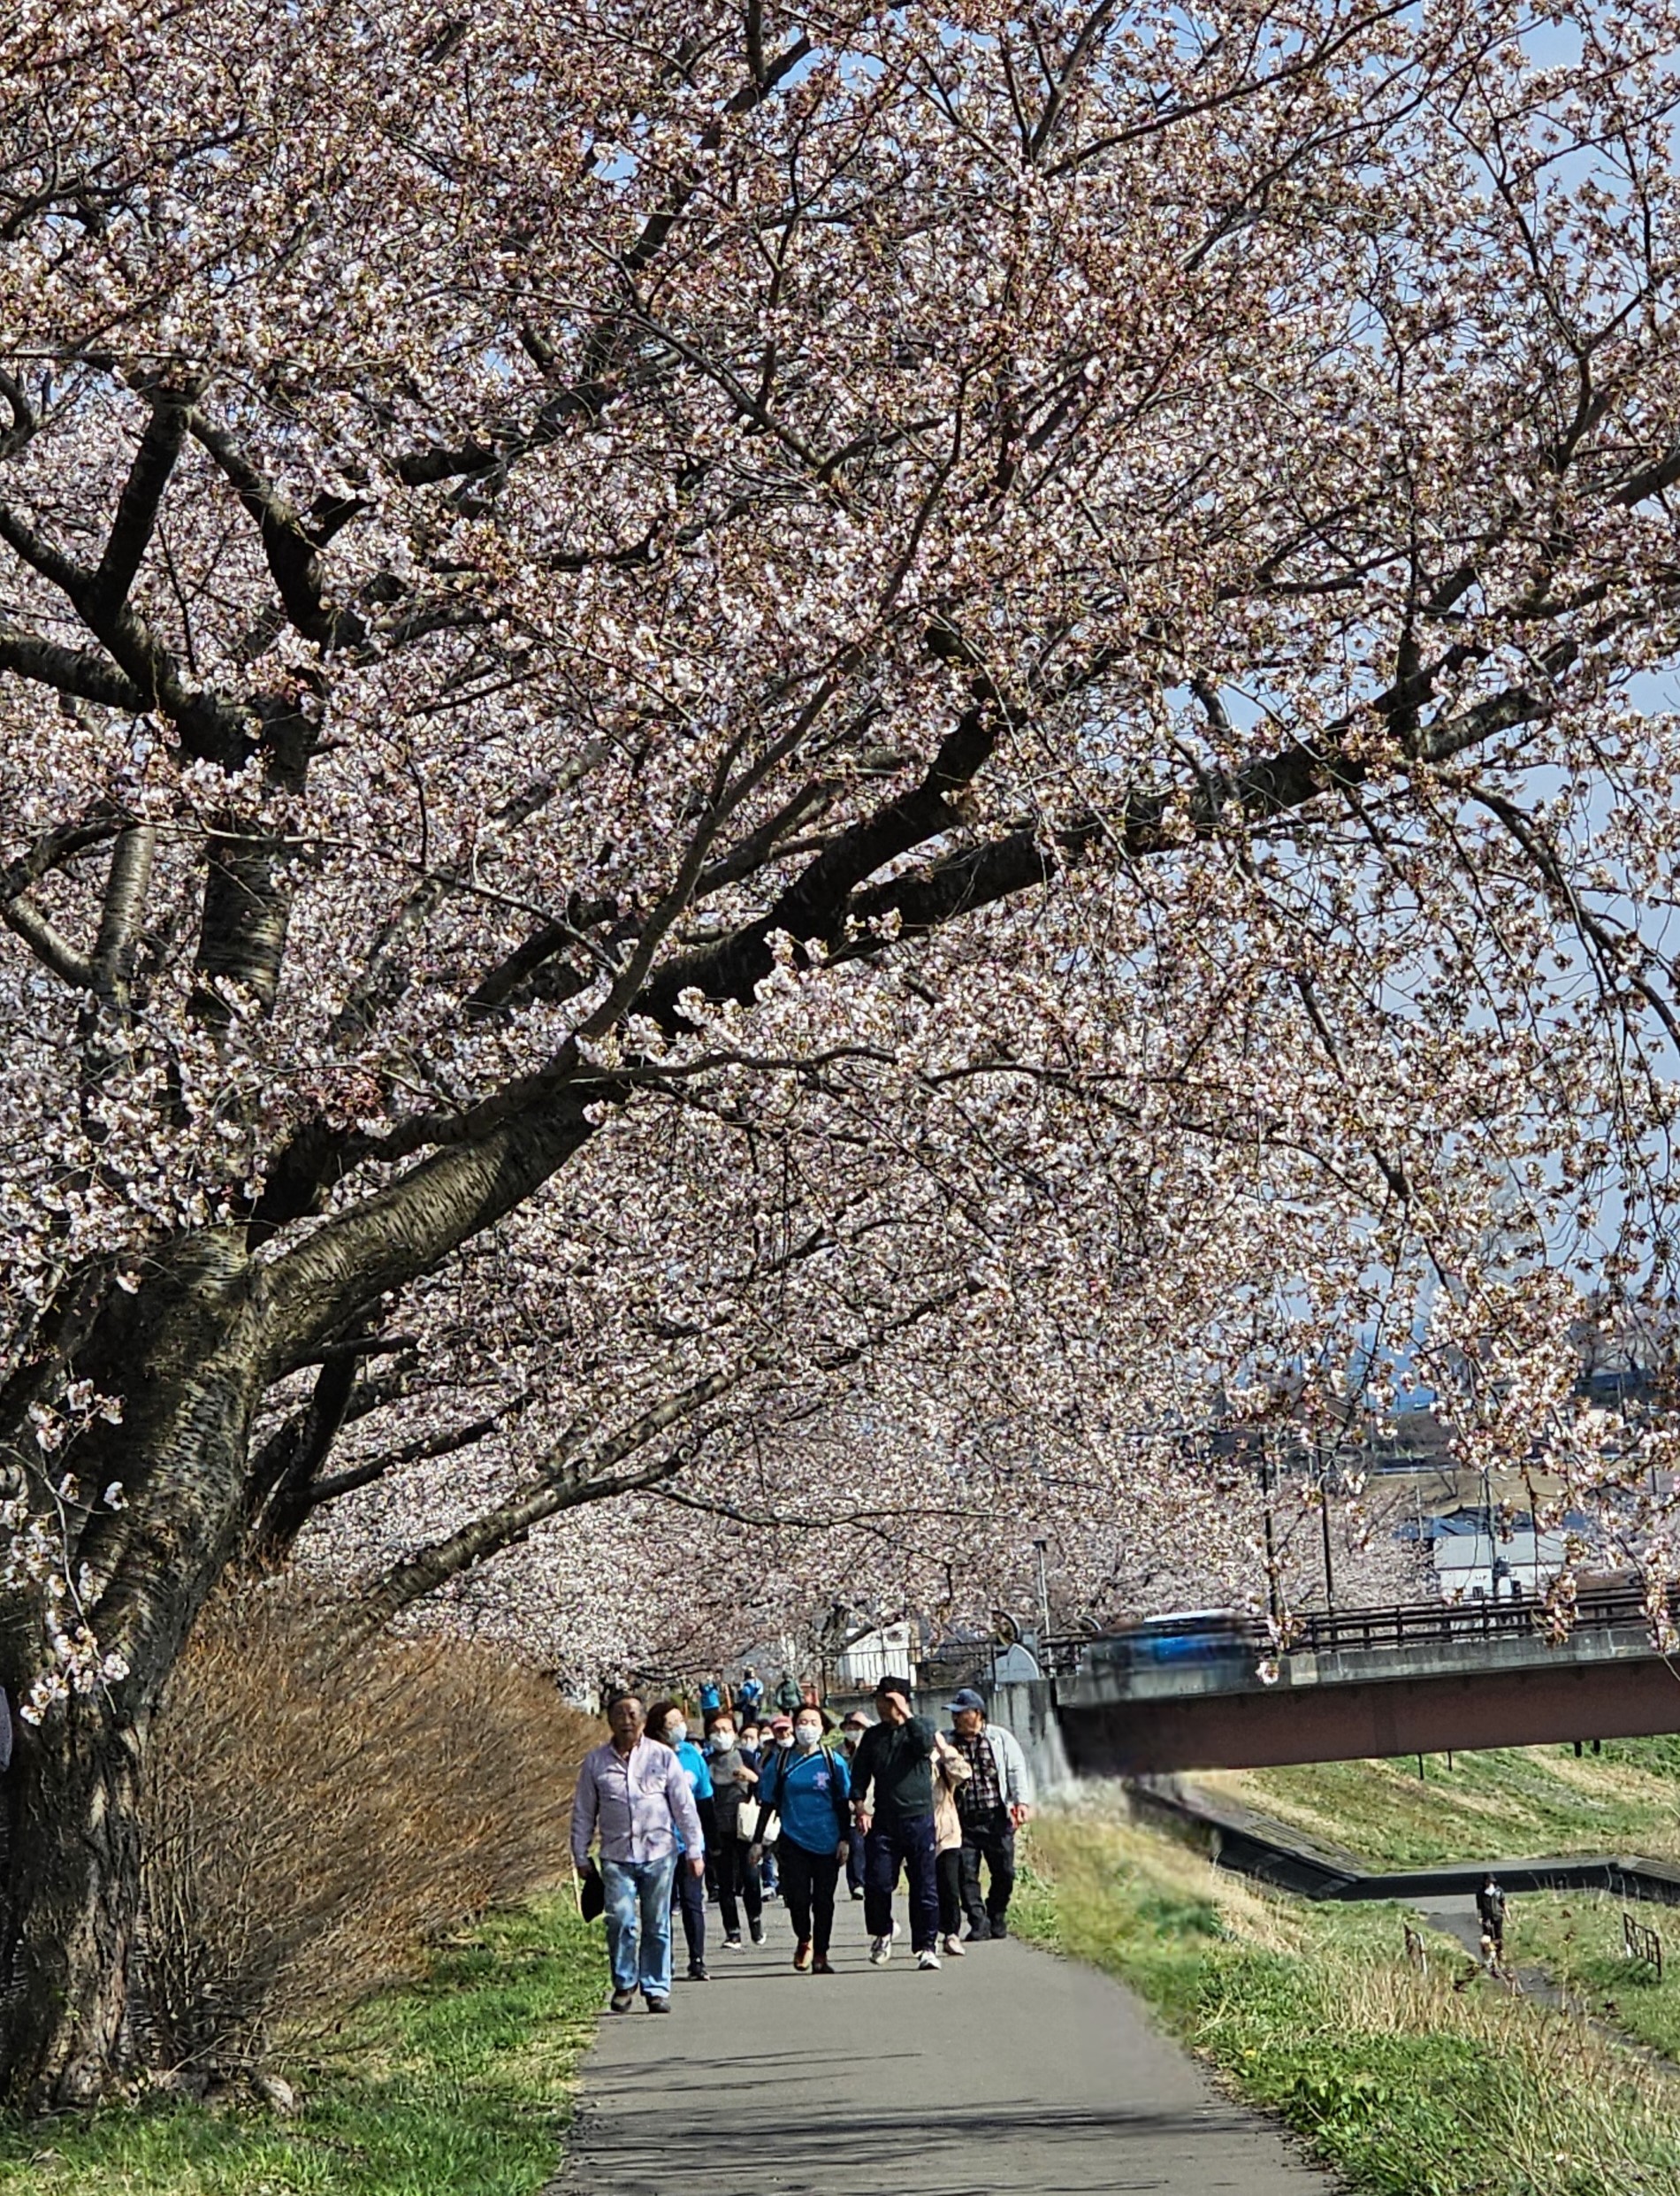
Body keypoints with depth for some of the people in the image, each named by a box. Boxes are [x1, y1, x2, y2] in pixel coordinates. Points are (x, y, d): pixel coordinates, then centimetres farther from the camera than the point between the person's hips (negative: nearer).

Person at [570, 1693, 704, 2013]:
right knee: (621, 1921, -12)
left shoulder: (662, 1757, 5)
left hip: (659, 1853, 0)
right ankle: (624, 1984, 6)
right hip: (617, 1856, 0)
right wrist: (581, 1856, 9)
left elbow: (684, 1806, 7)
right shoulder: (595, 1762, 7)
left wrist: (694, 1851, 5)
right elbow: (583, 1812, 12)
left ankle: (657, 1988, 13)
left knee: (657, 1925, 3)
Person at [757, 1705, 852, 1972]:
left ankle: (820, 1956, 16)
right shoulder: (781, 1760, 3)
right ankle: (803, 1939, 21)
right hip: (793, 1840, 0)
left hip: (827, 1842, 0)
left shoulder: (834, 1762, 1)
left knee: (823, 1900, 4)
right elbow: (768, 1802, 8)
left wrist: (845, 1839, -1)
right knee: (797, 1897, -7)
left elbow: (843, 1804, 5)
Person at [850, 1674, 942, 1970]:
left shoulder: (922, 1726, 4)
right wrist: (859, 1806, 0)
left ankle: (927, 1946, 4)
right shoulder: (873, 1736, 12)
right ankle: (881, 1935, 20)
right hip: (883, 1821, 2)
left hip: (918, 1818, -2)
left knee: (924, 1885, -2)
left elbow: (925, 1745, -19)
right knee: (877, 1883, -4)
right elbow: (859, 1774, 13)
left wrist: (906, 1715, -19)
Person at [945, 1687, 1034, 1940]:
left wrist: (1022, 1801, -8)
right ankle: (978, 1923, -1)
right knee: (966, 1874, -7)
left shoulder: (1001, 1738, 5)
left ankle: (996, 1919, 22)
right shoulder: (947, 1742, 6)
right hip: (963, 1821, 0)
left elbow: (1017, 1770, 4)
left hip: (997, 1818, 0)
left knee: (1004, 1873, 3)